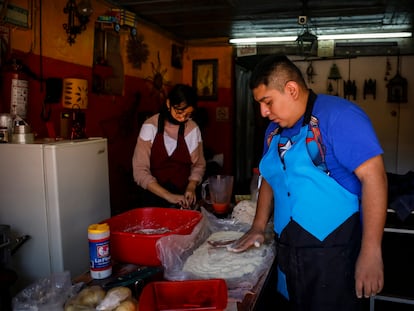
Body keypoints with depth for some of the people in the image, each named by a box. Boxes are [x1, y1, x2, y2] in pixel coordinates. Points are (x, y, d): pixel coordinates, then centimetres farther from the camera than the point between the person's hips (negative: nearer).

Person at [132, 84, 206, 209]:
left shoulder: (193, 129, -2)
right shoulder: (150, 126, -8)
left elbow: (198, 165, 9)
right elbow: (140, 171, -12)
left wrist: (191, 187, -9)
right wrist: (168, 196, -20)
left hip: (183, 199, 2)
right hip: (153, 197, -1)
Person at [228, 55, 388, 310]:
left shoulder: (338, 115, -15)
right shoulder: (275, 129, 9)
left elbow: (374, 176, -20)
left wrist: (371, 253, -22)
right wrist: (258, 227, 9)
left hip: (333, 254, -7)